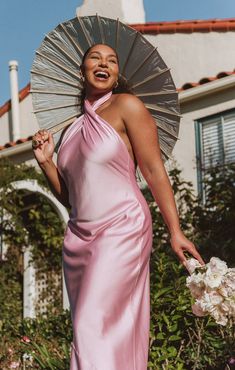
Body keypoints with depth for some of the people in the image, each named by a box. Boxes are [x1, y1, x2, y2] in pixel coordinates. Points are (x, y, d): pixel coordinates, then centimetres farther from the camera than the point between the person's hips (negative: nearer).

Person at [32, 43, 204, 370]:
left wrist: (175, 231, -12)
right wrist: (45, 160, 6)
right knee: (84, 328, 5)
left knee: (94, 327, -16)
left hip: (121, 229, -6)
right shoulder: (73, 128, 17)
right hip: (79, 234, 7)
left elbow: (154, 171, -7)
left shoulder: (126, 107, -1)